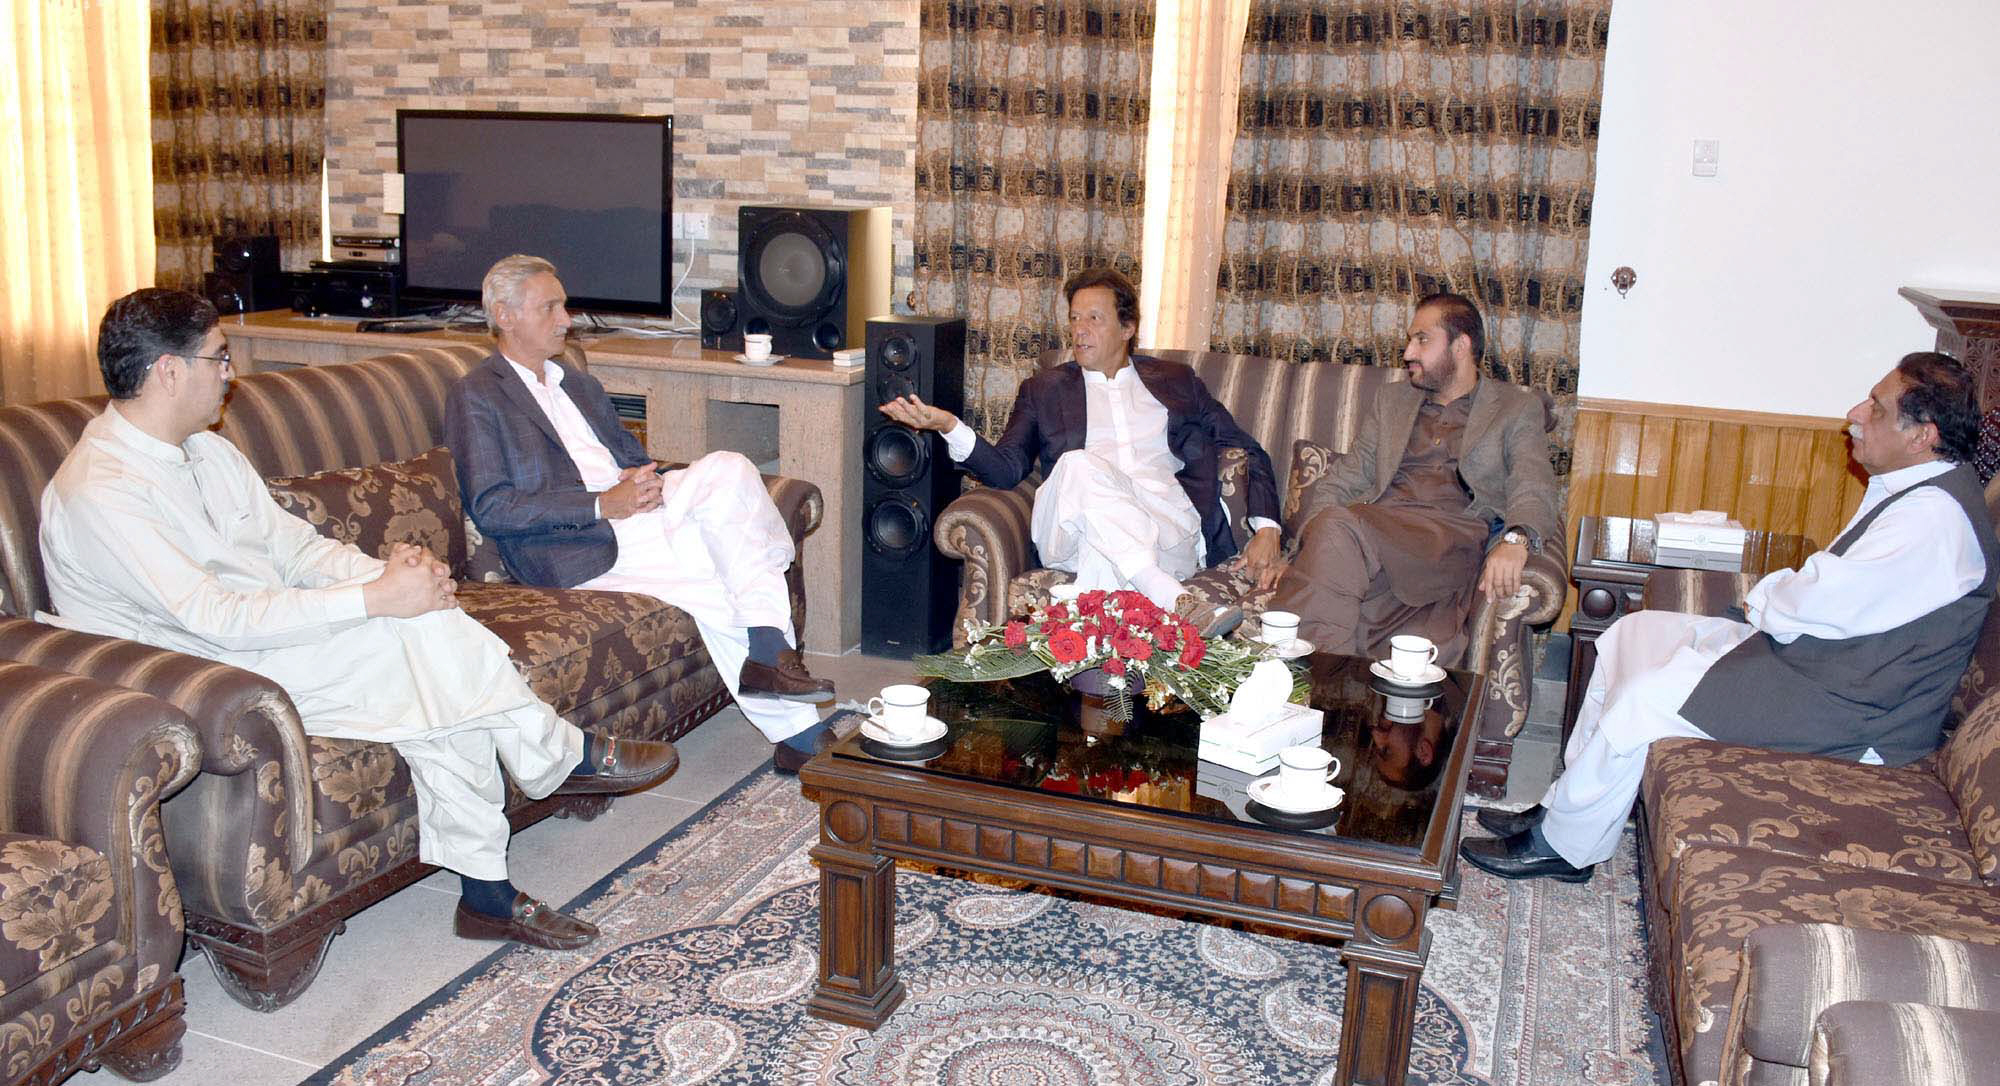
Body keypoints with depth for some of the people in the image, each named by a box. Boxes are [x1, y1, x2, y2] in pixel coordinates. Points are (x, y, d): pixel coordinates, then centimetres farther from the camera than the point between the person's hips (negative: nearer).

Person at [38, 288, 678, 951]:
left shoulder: (208, 452, 10)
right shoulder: (99, 493, -18)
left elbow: (294, 545, 10)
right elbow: (216, 619, -26)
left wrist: (386, 570, -11)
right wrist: (376, 598, -27)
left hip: (276, 631, 8)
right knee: (419, 632, -26)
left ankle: (486, 892, -14)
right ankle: (562, 756, -7)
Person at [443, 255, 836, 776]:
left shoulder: (581, 385, 26)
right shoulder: (476, 397, 1)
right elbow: (490, 508, -9)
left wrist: (642, 480, -2)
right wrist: (603, 505, -18)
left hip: (629, 510, 6)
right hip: (577, 547, -6)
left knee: (729, 468, -23)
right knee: (721, 587, -24)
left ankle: (769, 655, -28)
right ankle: (796, 732, -14)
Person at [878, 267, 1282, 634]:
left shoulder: (1175, 381, 23)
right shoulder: (1044, 389, 22)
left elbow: (1247, 452, 21)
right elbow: (1007, 468, 10)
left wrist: (1266, 528, 4)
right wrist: (949, 426, -9)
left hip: (1167, 534, 0)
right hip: (1072, 538, 0)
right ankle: (1176, 602, -44)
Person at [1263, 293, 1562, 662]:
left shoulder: (1518, 408, 17)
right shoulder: (1390, 401, 29)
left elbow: (1534, 488, 0)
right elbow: (1341, 482, 20)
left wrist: (1516, 540, -25)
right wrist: (1304, 556, 1)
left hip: (1455, 540, -3)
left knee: (1339, 526, -34)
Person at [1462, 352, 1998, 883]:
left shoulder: (1934, 518, -23)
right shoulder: (1902, 486, 10)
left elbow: (1822, 602, -27)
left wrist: (1762, 601, -6)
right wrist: (1774, 598, -5)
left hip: (1854, 714, -11)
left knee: (1647, 698, -20)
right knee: (1633, 635, 6)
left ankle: (1561, 844, -2)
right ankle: (1565, 804, 10)